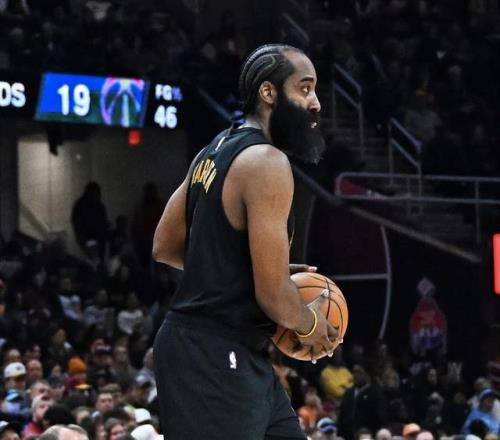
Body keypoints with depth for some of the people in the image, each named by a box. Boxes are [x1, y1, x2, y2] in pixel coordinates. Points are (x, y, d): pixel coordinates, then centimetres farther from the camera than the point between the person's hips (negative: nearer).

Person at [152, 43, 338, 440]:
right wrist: (312, 325, -1)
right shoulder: (267, 162, -17)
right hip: (214, 359, -11)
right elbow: (273, 295, -21)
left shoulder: (216, 151, 13)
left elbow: (166, 248, 20)